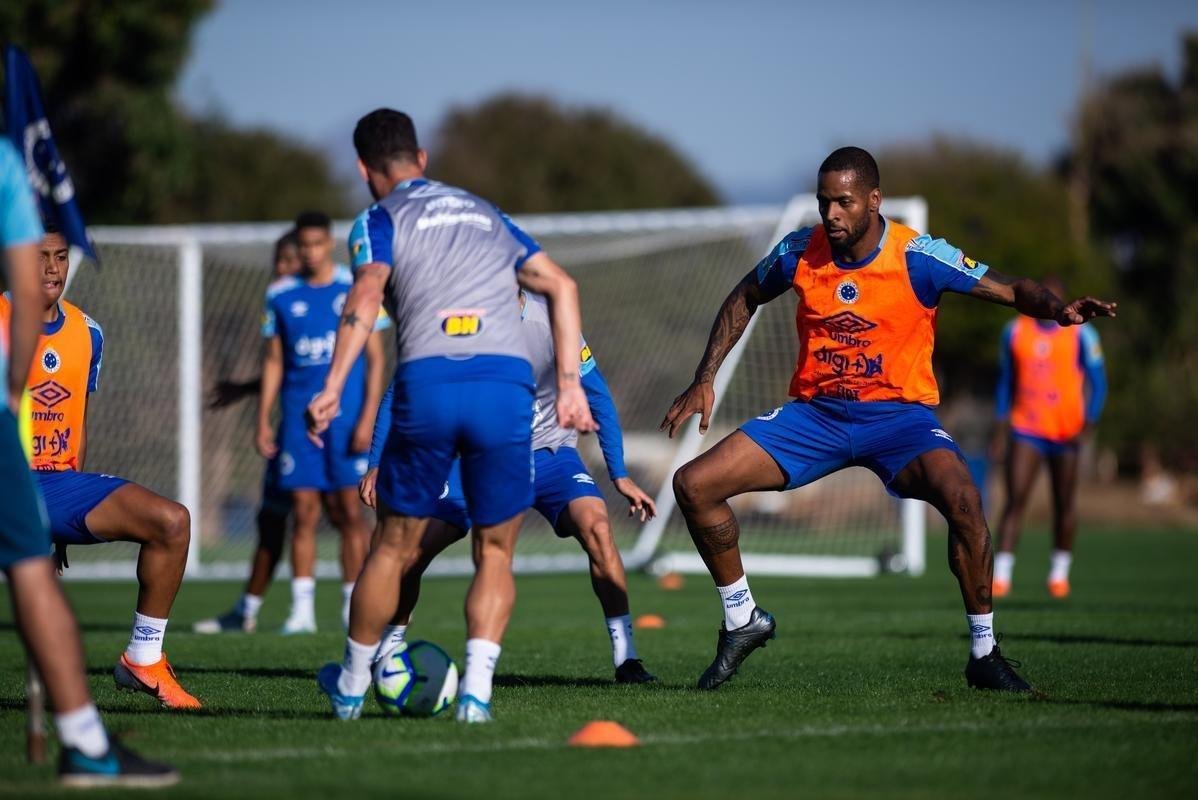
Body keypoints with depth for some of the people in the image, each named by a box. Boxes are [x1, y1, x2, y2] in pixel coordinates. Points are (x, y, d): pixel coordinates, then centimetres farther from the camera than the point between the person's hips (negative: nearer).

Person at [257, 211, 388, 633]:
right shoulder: (281, 295, 9)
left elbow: (375, 357, 1)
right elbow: (274, 361, 14)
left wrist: (368, 417, -8)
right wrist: (263, 421, 8)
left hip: (348, 414, -2)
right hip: (298, 418, 2)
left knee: (349, 511, -3)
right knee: (304, 511, 0)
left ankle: (354, 608, 4)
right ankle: (302, 608, 3)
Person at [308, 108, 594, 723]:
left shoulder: (380, 220, 13)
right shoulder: (484, 212, 28)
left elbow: (366, 294, -7)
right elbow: (562, 286, 21)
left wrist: (332, 388, -15)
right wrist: (569, 384, 18)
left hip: (427, 384, -2)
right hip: (507, 384, 2)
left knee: (395, 546, 14)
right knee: (495, 553, 13)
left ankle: (351, 687, 27)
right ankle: (476, 690, -2)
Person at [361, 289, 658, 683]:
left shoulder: (551, 321, -18)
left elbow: (596, 396, -6)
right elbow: (397, 396, -3)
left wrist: (620, 476, -6)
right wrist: (377, 465, -12)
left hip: (547, 454, -1)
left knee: (595, 525, -28)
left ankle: (625, 656, -18)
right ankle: (387, 649, 17)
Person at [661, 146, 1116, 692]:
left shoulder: (918, 257, -15)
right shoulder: (799, 252, -5)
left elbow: (1013, 291, -12)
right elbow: (744, 299, 15)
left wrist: (1058, 310, -34)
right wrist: (704, 381, 9)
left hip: (899, 414, -3)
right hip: (815, 412, 3)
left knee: (962, 498, -33)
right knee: (693, 485, -10)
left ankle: (984, 652, -14)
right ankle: (743, 622, 11)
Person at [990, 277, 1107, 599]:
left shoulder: (1080, 333, -3)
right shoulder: (1015, 331, 6)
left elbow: (1097, 382, 0)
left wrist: (1088, 424, -12)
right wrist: (1001, 424, 9)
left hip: (1066, 433, -1)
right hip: (1026, 430, 1)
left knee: (1065, 504, 7)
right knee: (1015, 499, -11)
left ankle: (1059, 572, 23)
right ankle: (1001, 575, -13)